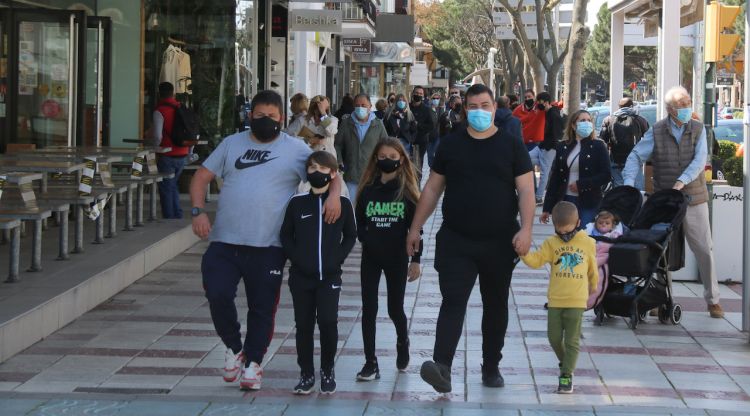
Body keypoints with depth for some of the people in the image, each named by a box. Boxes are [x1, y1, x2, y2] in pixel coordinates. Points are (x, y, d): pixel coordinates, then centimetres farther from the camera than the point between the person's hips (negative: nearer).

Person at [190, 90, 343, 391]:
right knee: (217, 295, -12)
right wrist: (198, 211, -3)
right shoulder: (231, 144, 11)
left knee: (262, 308, 5)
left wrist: (334, 194, -20)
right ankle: (234, 348, 12)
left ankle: (253, 362, 21)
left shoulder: (295, 149, 3)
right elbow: (201, 177, 12)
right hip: (224, 242, 1)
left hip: (267, 246, -1)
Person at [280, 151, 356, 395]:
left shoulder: (343, 204, -1)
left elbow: (350, 236, 9)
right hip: (301, 276, 1)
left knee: (328, 322, -9)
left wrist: (338, 257, -4)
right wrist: (296, 257, -5)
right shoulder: (297, 203, 1)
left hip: (329, 275, -1)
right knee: (304, 325, 5)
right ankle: (306, 374, 15)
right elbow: (286, 235, 7)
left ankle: (327, 371, 9)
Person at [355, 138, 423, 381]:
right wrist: (366, 238, -13)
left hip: (397, 257, -2)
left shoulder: (407, 191, -2)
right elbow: (359, 221, 7)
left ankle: (402, 343, 39)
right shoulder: (368, 189, 3)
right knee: (369, 309, -2)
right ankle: (370, 363, 2)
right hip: (371, 257, 2)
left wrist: (416, 259, -4)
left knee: (395, 308, 8)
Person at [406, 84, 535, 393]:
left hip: (500, 242, 0)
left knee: (496, 306, 11)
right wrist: (415, 228, 7)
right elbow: (432, 188, 10)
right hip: (456, 241, 0)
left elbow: (526, 190, -3)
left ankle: (491, 367, 24)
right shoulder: (450, 144, 6)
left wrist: (526, 229, -16)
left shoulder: (511, 145, 2)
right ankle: (442, 367, -25)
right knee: (453, 301, -13)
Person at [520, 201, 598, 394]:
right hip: (555, 300, 2)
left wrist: (593, 286, 27)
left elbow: (593, 268, 16)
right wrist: (524, 253, -28)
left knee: (572, 341, -1)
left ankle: (567, 376, 4)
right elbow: (536, 260, -10)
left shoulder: (587, 243, 2)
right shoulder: (552, 243, 1)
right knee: (554, 338, 8)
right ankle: (566, 363, 33)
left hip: (576, 301, -1)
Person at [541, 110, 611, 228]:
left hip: (589, 203, -3)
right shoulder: (562, 147, 9)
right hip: (565, 201, 3)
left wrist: (581, 184, -12)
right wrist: (547, 208, 7)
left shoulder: (598, 146, 1)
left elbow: (606, 176, -4)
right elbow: (555, 178, 10)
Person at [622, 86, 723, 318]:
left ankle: (713, 300, 9)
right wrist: (629, 182, -19)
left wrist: (682, 182, -25)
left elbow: (699, 160, -11)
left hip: (694, 200, 0)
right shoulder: (656, 132, 0)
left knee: (704, 250, 0)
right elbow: (636, 157, -3)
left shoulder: (698, 129, 1)